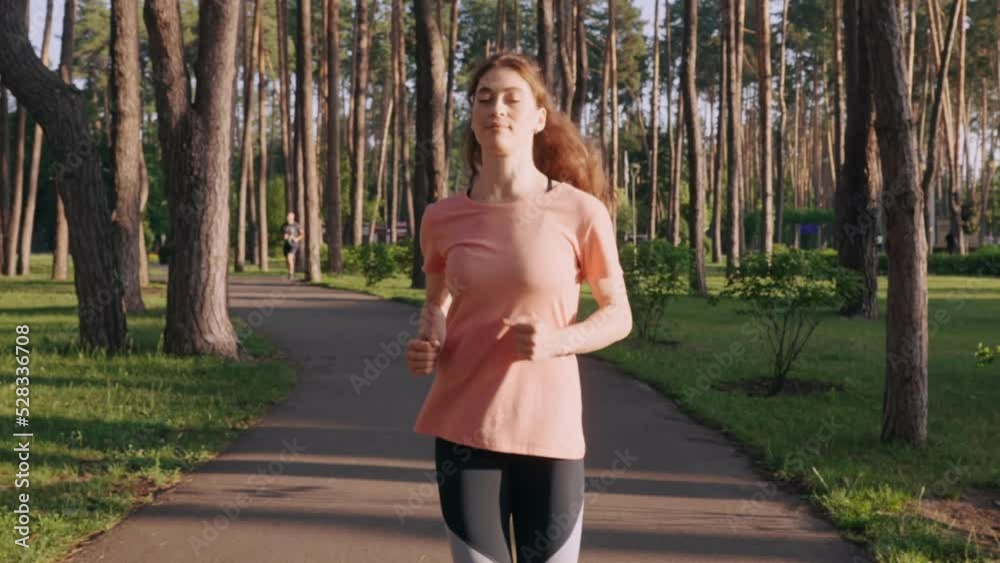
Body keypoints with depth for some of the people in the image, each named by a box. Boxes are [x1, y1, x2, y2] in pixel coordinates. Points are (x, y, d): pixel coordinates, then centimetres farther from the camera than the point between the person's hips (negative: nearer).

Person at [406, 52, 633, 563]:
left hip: (549, 429, -2)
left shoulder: (580, 212, -7)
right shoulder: (442, 218, 0)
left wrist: (557, 341, -17)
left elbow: (618, 316, 1)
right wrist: (426, 344, -4)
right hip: (463, 428, 2)